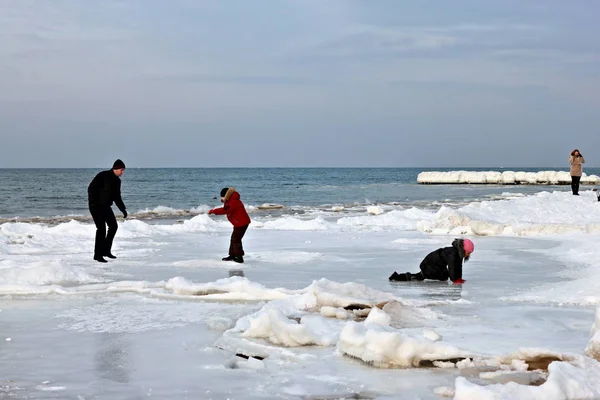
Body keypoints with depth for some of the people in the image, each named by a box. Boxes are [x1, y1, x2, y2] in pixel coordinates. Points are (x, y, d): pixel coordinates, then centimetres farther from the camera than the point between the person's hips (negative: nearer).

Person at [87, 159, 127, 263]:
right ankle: (98, 254, -6)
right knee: (101, 228, -13)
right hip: (96, 206, -9)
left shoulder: (117, 181, 10)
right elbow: (91, 188, -19)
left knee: (113, 226, 8)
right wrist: (93, 203, -25)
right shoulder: (103, 176, -15)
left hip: (105, 206, 9)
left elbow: (117, 197, 19)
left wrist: (123, 209, 13)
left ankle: (106, 250, 20)